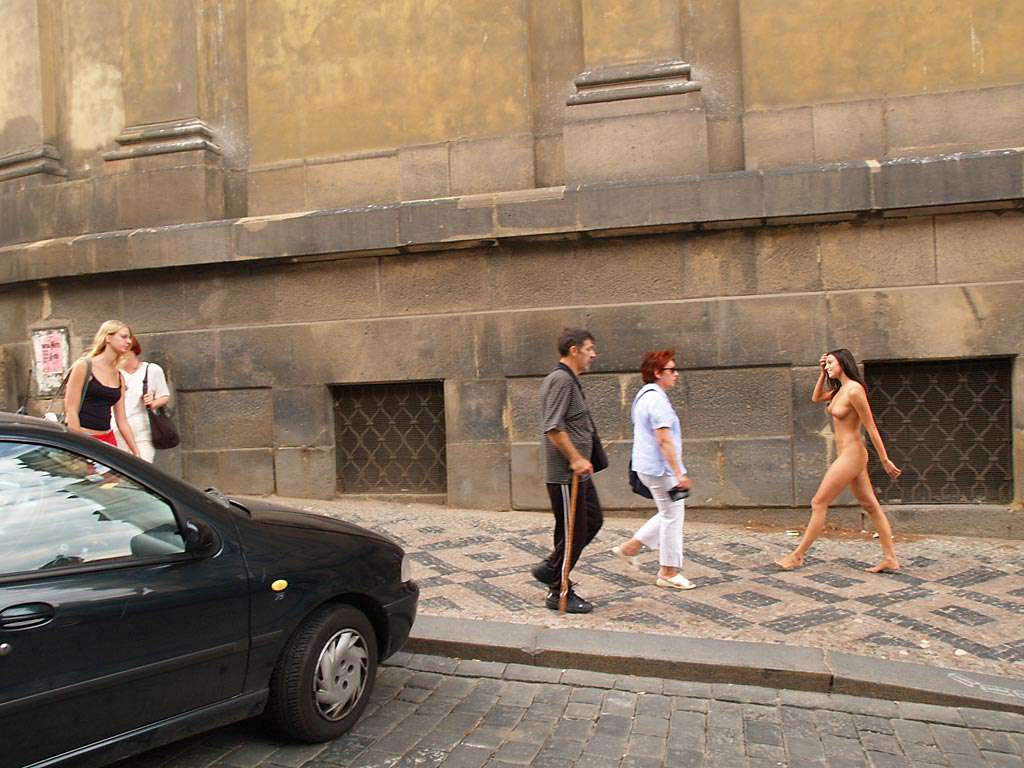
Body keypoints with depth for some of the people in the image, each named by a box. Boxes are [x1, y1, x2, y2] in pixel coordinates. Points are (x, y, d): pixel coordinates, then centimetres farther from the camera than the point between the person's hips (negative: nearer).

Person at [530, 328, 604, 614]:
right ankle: (559, 593, 14)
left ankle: (549, 568, 25)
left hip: (578, 473, 11)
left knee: (593, 521, 17)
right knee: (572, 532, 0)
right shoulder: (562, 380, -17)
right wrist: (575, 458, -23)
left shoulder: (569, 380, 17)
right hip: (565, 474, -11)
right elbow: (553, 427, -25)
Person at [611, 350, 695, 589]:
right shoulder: (657, 399, -19)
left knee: (669, 515, 19)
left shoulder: (644, 395, 14)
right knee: (672, 517, 1)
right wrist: (679, 474, -24)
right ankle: (668, 573, 12)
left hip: (649, 467, 10)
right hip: (661, 468, -10)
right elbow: (664, 440, -24)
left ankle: (629, 547, 21)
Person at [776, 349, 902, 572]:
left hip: (851, 455, -10)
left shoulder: (854, 390, -17)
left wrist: (885, 460, -13)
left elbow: (871, 428, -16)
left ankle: (797, 556, 4)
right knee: (871, 506, 9)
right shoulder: (840, 389, 10)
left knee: (818, 504, -4)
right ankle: (890, 559, 14)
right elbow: (816, 398, 26)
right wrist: (823, 373, 12)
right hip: (848, 455, 10)